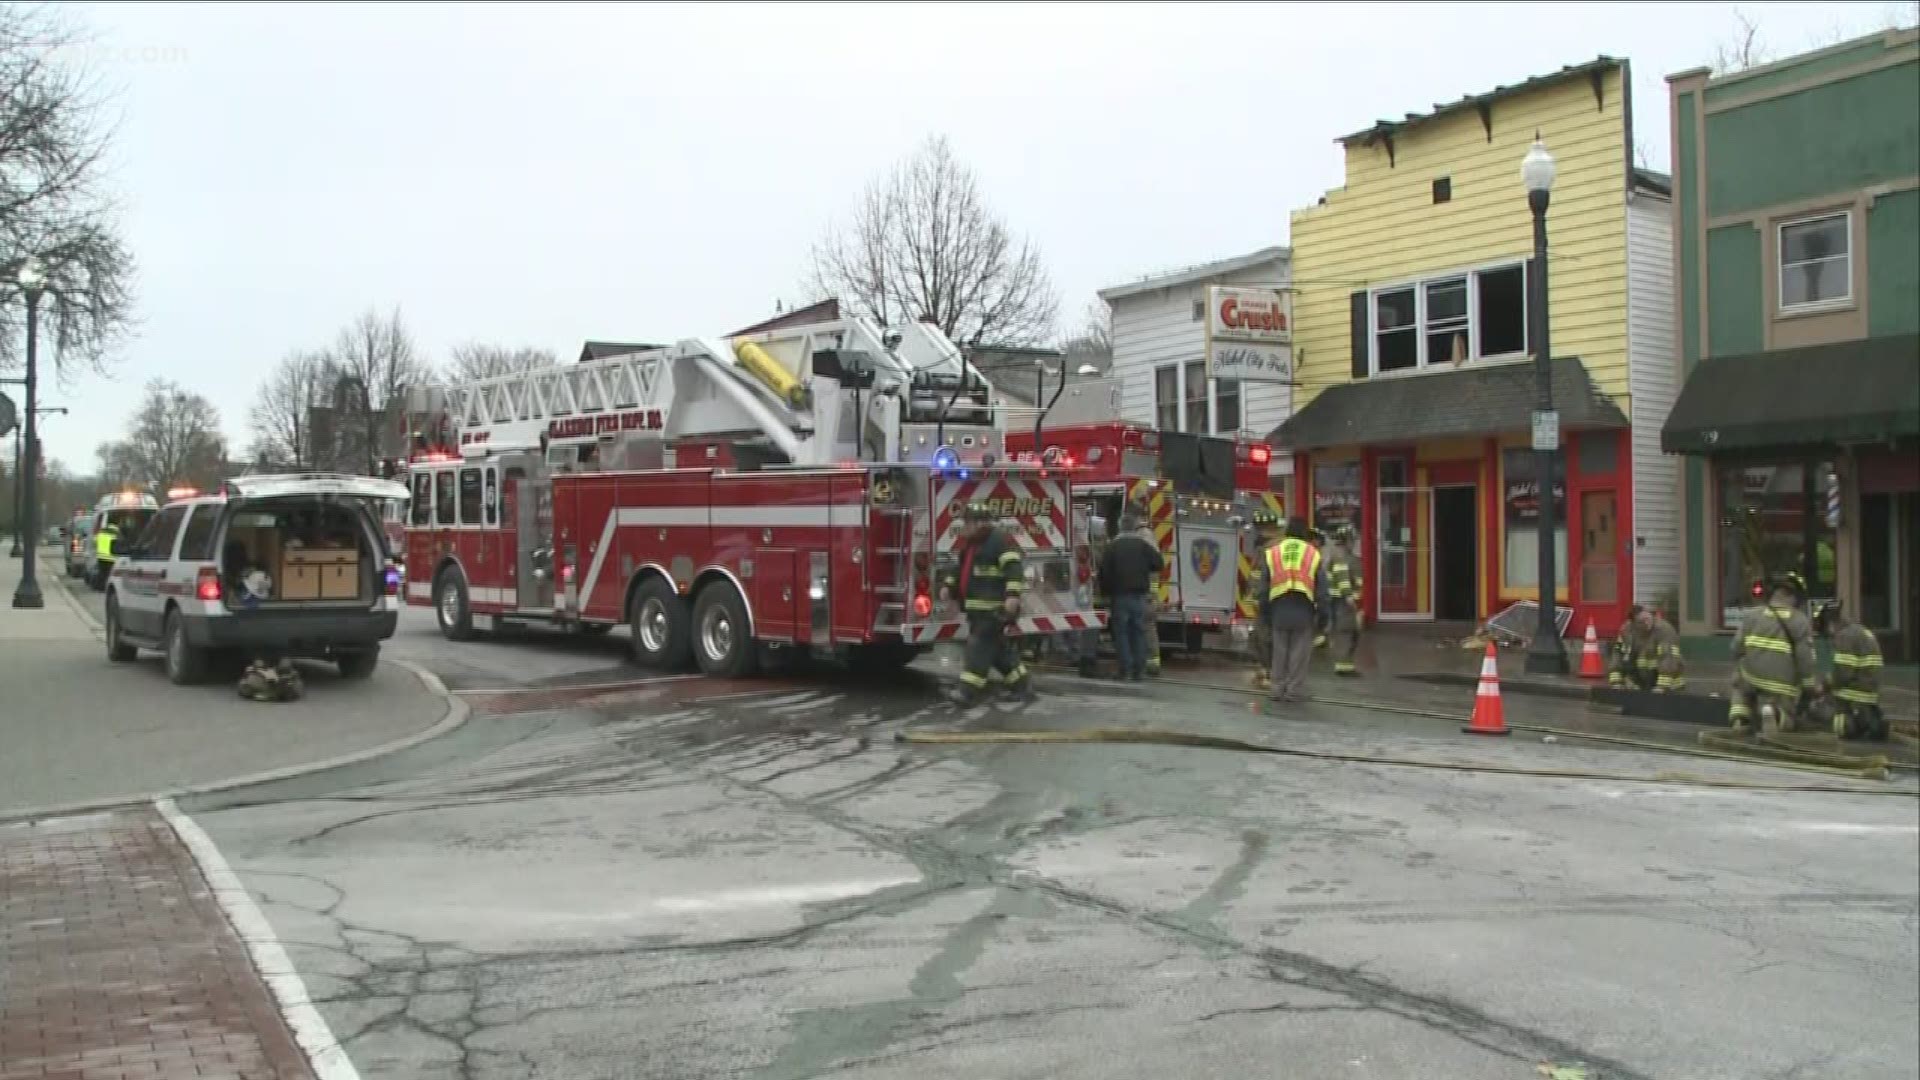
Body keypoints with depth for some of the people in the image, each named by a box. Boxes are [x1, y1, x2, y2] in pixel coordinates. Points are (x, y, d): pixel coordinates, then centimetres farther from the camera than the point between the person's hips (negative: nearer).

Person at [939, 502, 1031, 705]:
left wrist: (1013, 595, -32)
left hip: (994, 607, -10)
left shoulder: (999, 539, -12)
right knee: (998, 647, 13)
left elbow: (1014, 567, -22)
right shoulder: (970, 542, 18)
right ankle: (1020, 682, 22)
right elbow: (961, 568, 31)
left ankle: (969, 689, -12)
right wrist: (948, 585, 18)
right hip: (977, 607, 10)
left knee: (980, 646, -11)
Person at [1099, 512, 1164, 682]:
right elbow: (1158, 563, -3)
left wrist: (1107, 591, 10)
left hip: (1119, 595, -1)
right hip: (1139, 595, 1)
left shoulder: (1112, 546, 1)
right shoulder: (1144, 544, 2)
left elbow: (1104, 571, -1)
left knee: (1121, 632, 3)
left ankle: (1126, 670, -2)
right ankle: (1139, 671, 6)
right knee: (1139, 632, 7)